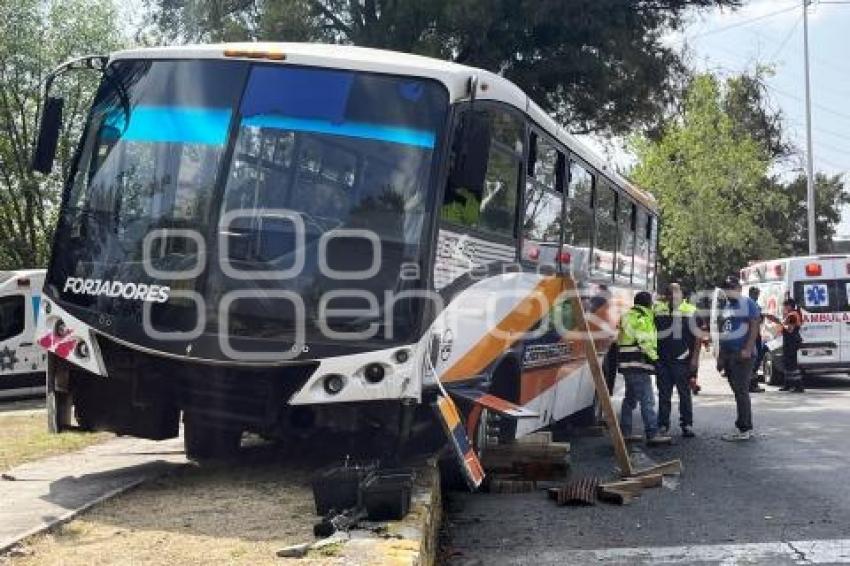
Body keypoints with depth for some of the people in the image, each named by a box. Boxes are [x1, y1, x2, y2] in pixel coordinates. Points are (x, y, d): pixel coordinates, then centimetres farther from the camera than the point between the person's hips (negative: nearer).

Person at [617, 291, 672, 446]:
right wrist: (654, 357, -8)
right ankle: (652, 434, -16)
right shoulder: (641, 319, -12)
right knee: (647, 400, -12)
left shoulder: (628, 316, 19)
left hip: (627, 363, 11)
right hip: (638, 364, -11)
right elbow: (645, 342, -18)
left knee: (630, 398, 17)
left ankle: (624, 432, 21)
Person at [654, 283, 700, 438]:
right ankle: (663, 426, 14)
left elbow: (697, 336, -1)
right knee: (664, 394, 8)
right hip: (662, 359, 3)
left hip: (682, 360, -3)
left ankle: (687, 425, 9)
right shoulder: (658, 310, 10)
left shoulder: (690, 311, -1)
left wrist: (695, 357, -7)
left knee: (684, 393, 3)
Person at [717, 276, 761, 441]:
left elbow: (755, 326, -11)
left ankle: (744, 429, -7)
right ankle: (746, 427, 16)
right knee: (738, 391, 10)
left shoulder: (747, 303, -3)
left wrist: (748, 349, -20)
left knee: (741, 391, -9)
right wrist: (720, 356, 16)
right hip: (728, 354, 8)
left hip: (742, 354, -8)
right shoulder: (726, 306, 18)